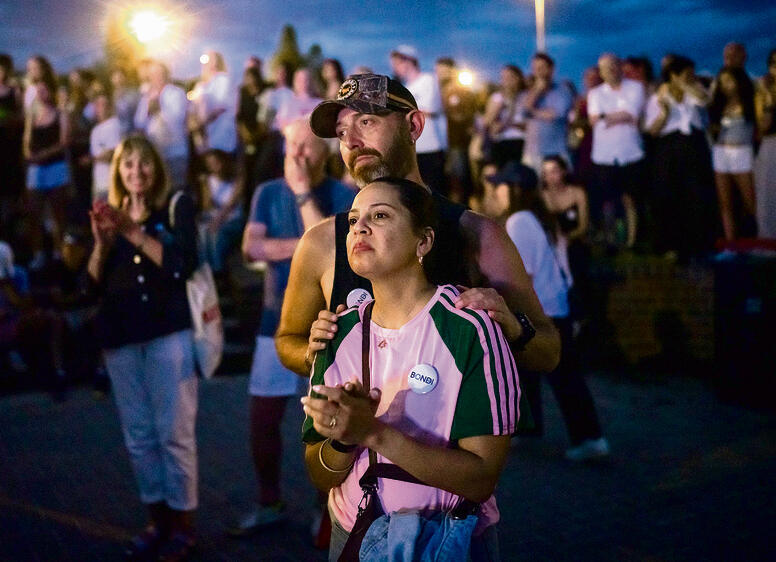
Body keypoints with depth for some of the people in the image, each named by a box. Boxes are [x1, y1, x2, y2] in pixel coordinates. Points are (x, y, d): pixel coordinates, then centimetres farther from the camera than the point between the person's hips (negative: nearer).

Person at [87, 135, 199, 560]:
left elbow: (182, 265, -13)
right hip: (120, 336, 4)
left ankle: (183, 524, 7)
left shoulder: (177, 208, 1)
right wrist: (102, 242, -9)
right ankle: (158, 520, 19)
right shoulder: (108, 213, 13)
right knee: (138, 435, 8)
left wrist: (134, 232, -17)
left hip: (169, 331, -4)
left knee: (174, 431, -3)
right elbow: (94, 282, 8)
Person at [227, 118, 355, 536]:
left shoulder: (344, 196, -6)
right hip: (278, 324, 3)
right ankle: (269, 504, 26)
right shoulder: (268, 193, 5)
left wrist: (304, 192, -19)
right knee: (262, 420, 7)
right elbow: (252, 248, -9)